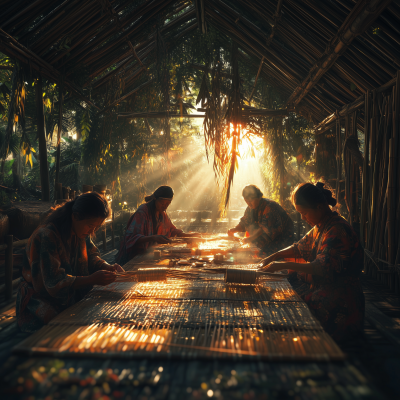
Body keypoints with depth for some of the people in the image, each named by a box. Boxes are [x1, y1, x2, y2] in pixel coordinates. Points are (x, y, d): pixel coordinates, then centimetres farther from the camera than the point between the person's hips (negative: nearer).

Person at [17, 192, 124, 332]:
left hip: (71, 299, 8)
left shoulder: (80, 233, 3)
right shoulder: (46, 237, -22)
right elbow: (54, 283, -25)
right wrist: (92, 279, -31)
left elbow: (91, 257, 17)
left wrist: (108, 267, -6)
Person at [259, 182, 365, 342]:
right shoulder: (320, 227, 10)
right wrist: (273, 257, 9)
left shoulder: (338, 231, -20)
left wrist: (283, 265, -27)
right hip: (320, 289, 9)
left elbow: (323, 268, -29)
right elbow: (300, 247, 23)